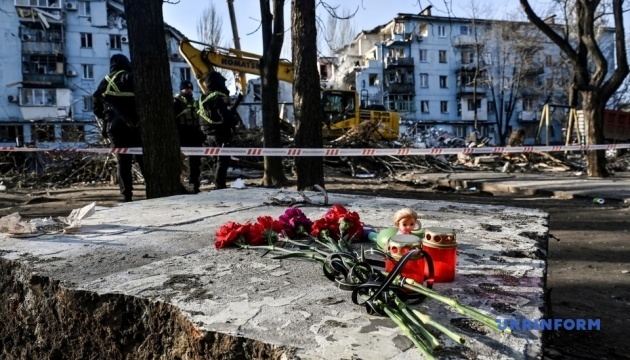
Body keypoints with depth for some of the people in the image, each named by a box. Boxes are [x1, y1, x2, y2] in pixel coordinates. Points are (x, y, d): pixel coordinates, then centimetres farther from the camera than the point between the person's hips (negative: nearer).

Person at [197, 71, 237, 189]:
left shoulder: (203, 98, 13)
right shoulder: (220, 97, -15)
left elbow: (202, 119, 17)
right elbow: (227, 116, -23)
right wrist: (233, 122, -6)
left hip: (209, 134, 9)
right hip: (221, 133, -9)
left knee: (219, 159, 17)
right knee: (223, 160, -4)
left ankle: (218, 182, 23)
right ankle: (220, 185, -4)